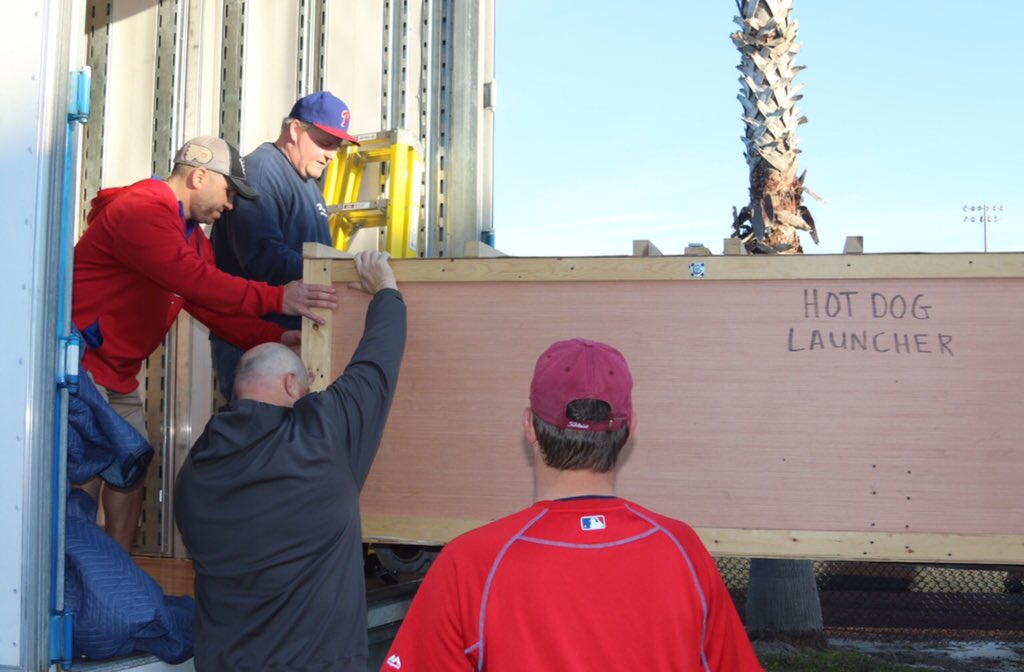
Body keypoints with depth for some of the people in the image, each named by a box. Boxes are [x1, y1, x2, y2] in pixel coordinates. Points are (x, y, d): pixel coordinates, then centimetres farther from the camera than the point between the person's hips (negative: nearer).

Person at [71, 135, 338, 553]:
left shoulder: (192, 235, 15)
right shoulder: (141, 210, -18)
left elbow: (213, 307, 7)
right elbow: (192, 279, -30)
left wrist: (275, 339, -6)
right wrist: (276, 298, -33)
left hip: (118, 374, 10)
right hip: (82, 361, -10)